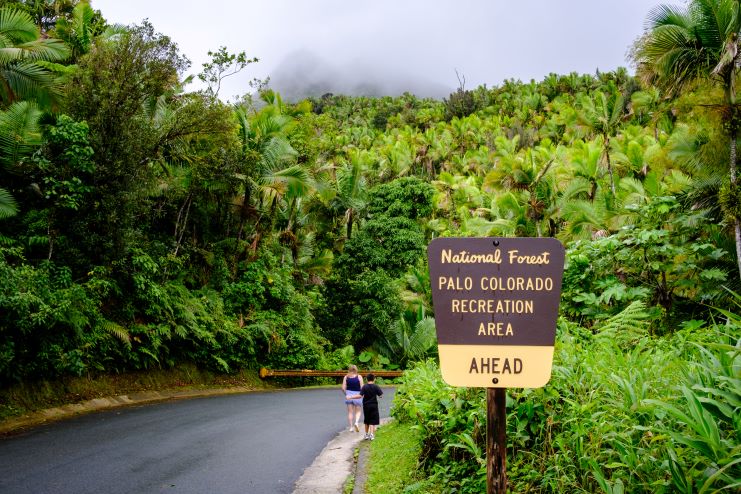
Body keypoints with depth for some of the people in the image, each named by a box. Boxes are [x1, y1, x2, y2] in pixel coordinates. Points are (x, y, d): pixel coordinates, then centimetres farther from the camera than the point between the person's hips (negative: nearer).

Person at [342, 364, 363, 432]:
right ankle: (356, 422, -14)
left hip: (349, 395, 2)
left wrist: (346, 394, 13)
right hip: (357, 395, -2)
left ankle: (351, 427, 9)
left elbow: (343, 388, -3)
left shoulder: (346, 377, 0)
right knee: (358, 411, 11)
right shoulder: (359, 377, -6)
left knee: (350, 412, 10)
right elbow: (362, 387, -8)